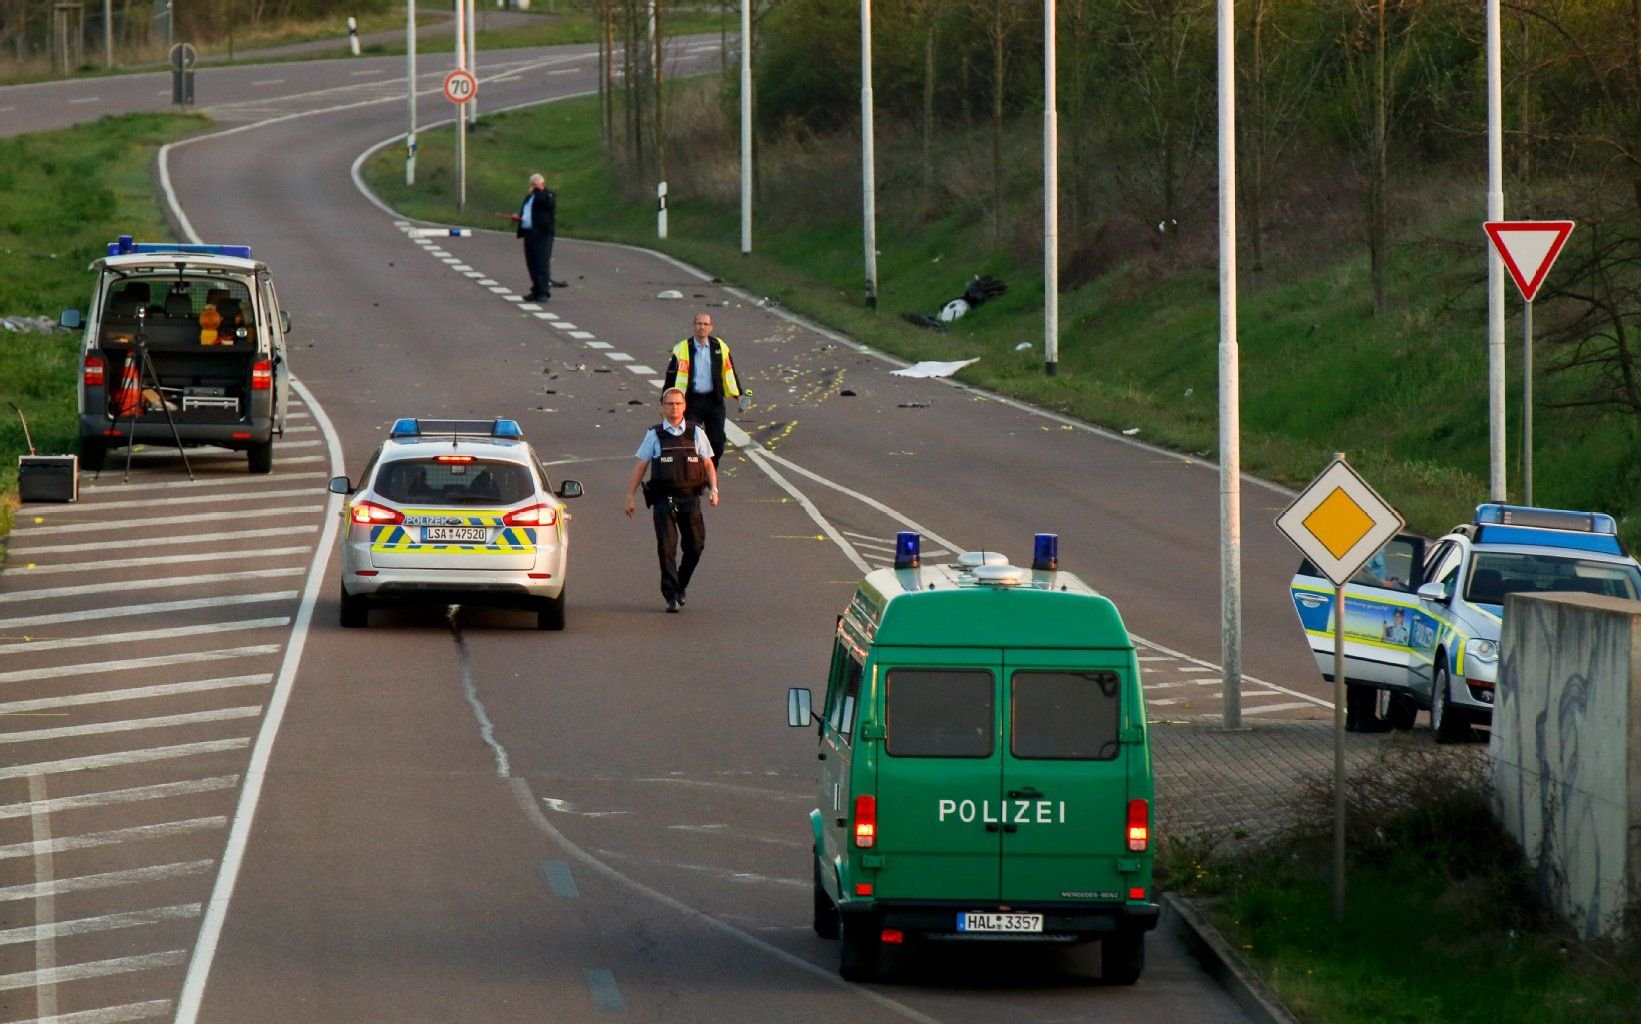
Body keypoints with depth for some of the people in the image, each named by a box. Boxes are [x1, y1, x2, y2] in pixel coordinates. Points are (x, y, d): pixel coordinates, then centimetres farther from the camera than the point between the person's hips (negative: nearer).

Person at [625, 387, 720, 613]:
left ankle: (680, 587, 23)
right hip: (663, 499, -2)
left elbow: (708, 464, 12)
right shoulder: (654, 436, 6)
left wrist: (713, 489, -2)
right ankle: (671, 596, -3)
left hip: (690, 497, 2)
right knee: (667, 548, -7)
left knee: (695, 545, 1)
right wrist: (630, 495, 3)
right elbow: (640, 467, 7)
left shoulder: (696, 433, 10)